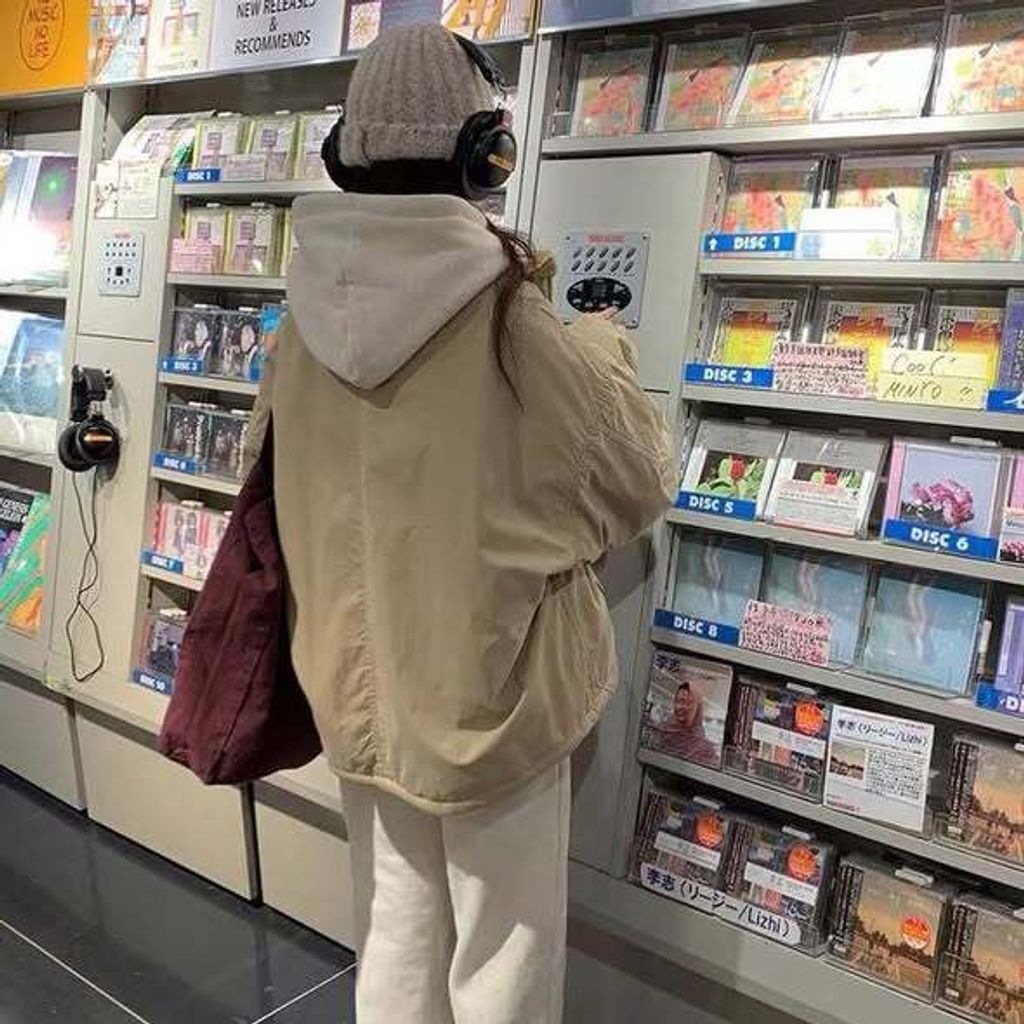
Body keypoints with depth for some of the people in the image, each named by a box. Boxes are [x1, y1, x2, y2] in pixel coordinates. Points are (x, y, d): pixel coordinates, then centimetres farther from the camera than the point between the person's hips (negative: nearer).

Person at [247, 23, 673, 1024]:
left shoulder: (309, 318, -6)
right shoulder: (509, 324, -20)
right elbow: (636, 482, -8)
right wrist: (601, 343, 9)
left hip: (355, 682, 5)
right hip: (491, 688, -5)